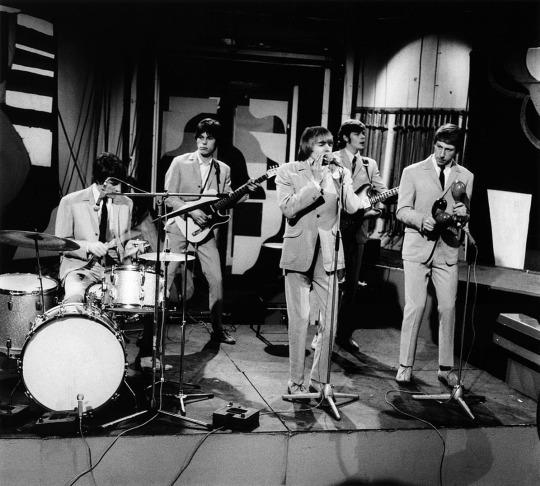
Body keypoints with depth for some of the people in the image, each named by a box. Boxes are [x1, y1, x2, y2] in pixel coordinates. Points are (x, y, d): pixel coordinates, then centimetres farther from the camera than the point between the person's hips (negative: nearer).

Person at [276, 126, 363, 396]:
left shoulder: (339, 173, 8)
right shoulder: (288, 172, 1)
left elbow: (352, 208, -4)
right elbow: (288, 209, -14)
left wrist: (340, 178, -12)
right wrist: (315, 181, -16)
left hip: (328, 256, 3)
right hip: (299, 255, -2)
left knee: (330, 321, 3)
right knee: (299, 320, 2)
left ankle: (319, 379, 20)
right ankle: (295, 381, 16)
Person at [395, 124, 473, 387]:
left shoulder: (465, 177, 8)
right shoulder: (413, 172, 2)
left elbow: (465, 217, 9)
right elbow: (402, 210, -2)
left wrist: (462, 214, -15)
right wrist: (422, 219, -21)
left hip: (447, 249, 3)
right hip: (417, 248, -2)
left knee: (448, 308, 2)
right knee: (415, 306, -6)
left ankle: (446, 368, 16)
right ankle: (405, 365, 6)